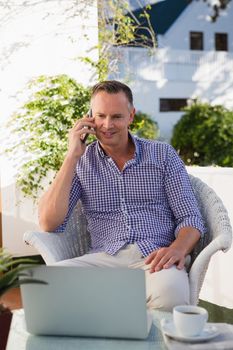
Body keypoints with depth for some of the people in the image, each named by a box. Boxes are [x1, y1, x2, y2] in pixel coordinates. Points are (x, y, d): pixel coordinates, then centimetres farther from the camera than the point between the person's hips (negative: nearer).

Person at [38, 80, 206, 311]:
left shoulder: (163, 154, 12)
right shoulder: (80, 162, 13)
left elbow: (190, 218, 7)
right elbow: (49, 223, 0)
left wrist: (178, 248, -17)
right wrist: (72, 156, -3)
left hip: (154, 257, 0)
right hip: (105, 257, 1)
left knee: (169, 290, -36)